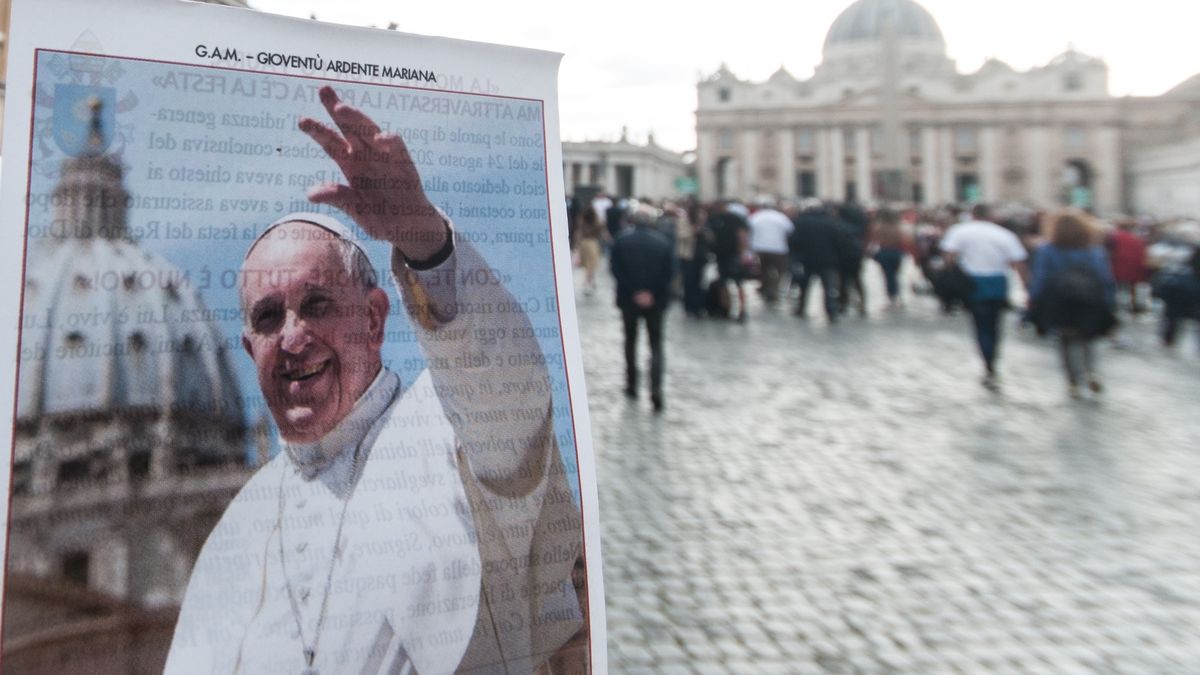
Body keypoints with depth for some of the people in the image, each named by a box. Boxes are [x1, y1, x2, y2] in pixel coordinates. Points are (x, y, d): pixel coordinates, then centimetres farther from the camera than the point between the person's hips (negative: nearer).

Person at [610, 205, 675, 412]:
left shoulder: (622, 240, -3)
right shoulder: (663, 242, -2)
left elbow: (616, 269, -10)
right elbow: (669, 272, -7)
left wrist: (633, 292, -9)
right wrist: (654, 294, -6)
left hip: (629, 299, 0)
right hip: (656, 300, 0)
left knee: (630, 340, 19)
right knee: (656, 345, 4)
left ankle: (632, 385, 25)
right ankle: (656, 391, -11)